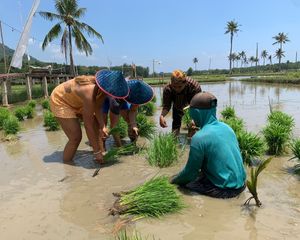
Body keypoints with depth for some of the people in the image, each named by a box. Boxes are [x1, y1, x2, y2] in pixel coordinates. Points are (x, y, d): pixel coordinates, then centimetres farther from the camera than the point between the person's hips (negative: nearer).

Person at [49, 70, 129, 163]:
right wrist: (97, 152, -28)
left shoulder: (102, 88, -18)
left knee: (96, 122, 7)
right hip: (60, 101, -8)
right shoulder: (90, 93, -40)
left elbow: (97, 109, -4)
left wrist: (102, 127, -18)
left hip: (74, 101, 8)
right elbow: (88, 125, -35)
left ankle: (101, 150, 21)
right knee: (76, 137, -14)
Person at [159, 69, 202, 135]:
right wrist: (162, 116, -49)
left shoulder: (195, 86, -39)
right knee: (176, 122, 3)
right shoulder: (167, 89, -34)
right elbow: (166, 106, -27)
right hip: (177, 106, 2)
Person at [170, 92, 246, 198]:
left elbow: (190, 172, -10)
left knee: (184, 183, 5)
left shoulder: (199, 138, -20)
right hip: (240, 184, 7)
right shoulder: (226, 127, 2)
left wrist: (174, 180, 9)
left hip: (225, 189, -7)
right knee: (201, 173, 24)